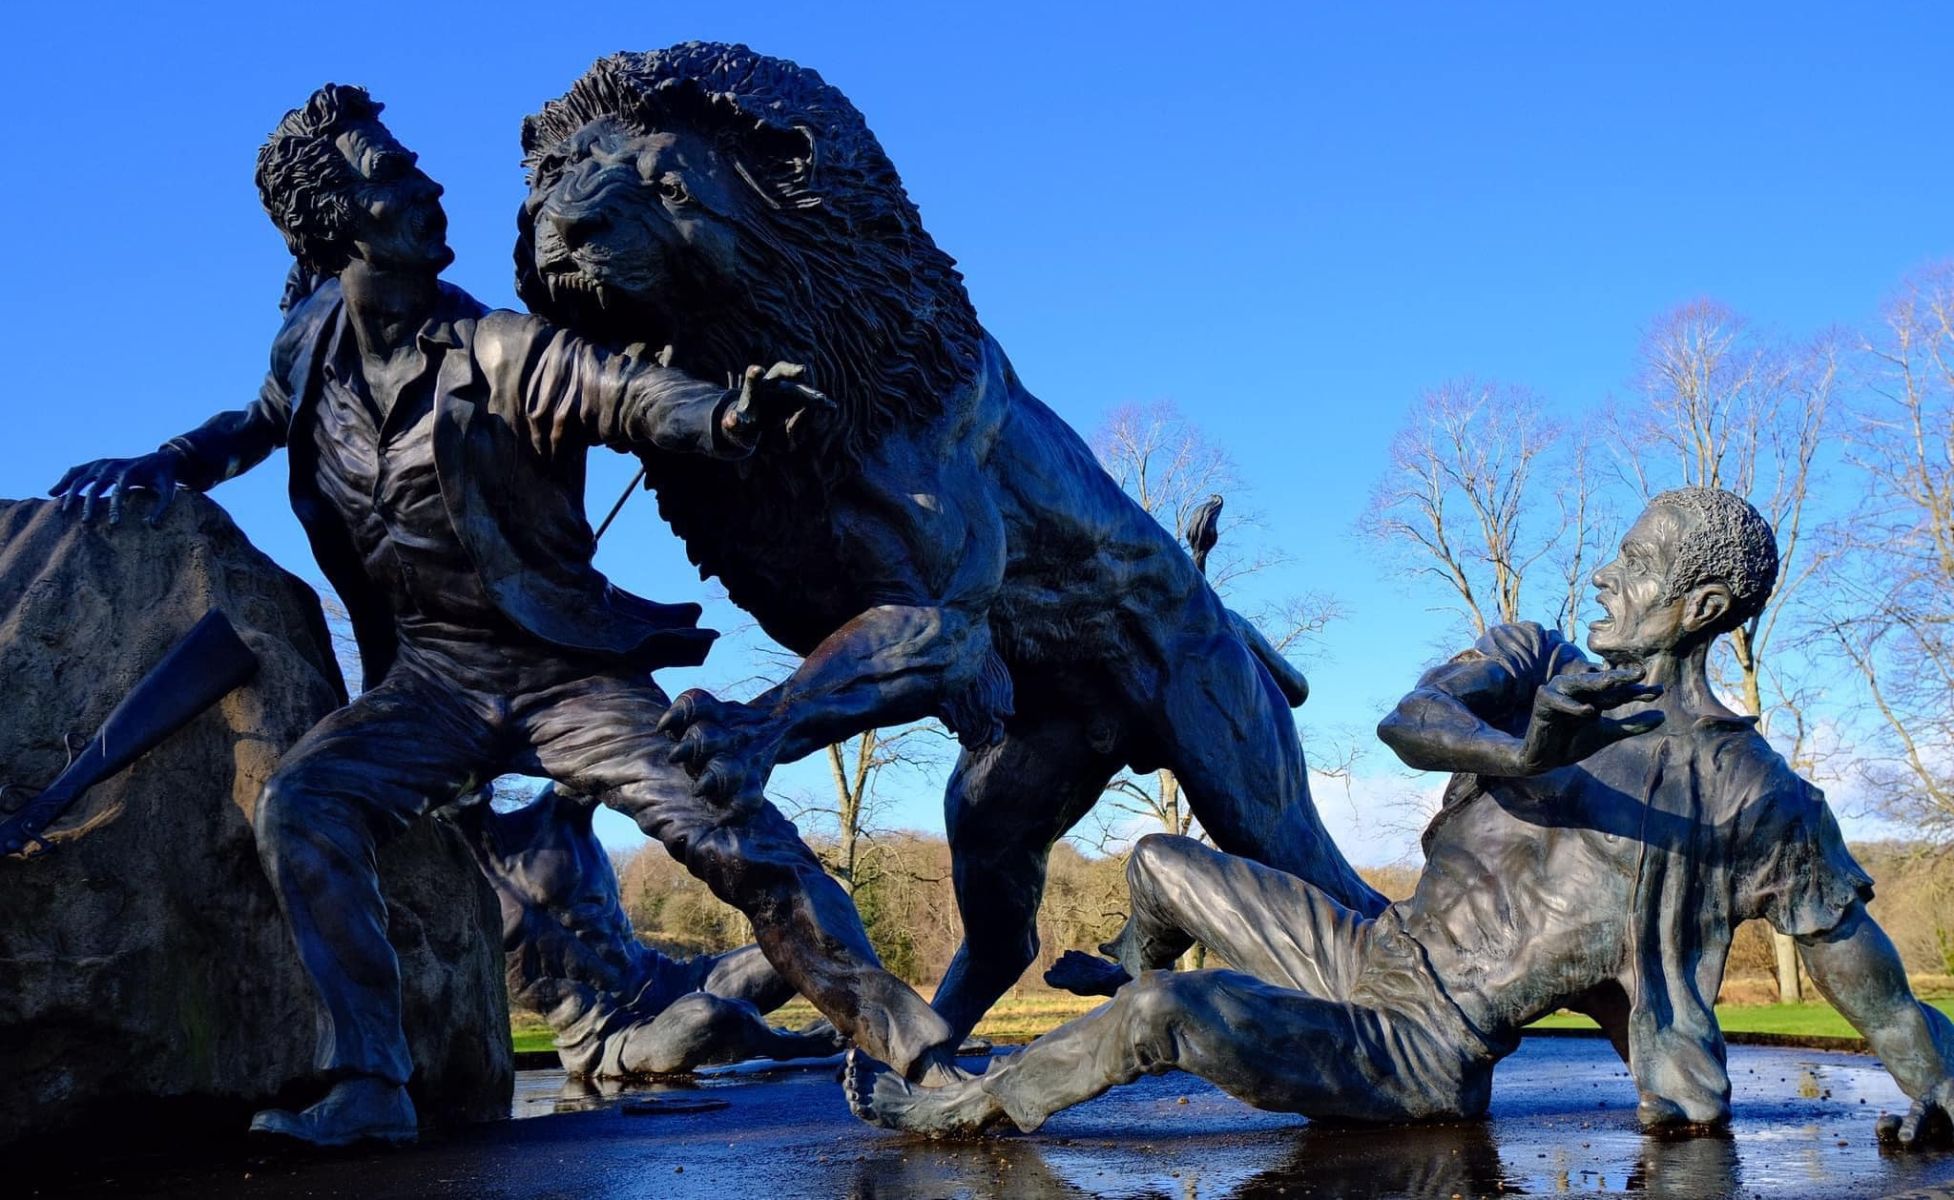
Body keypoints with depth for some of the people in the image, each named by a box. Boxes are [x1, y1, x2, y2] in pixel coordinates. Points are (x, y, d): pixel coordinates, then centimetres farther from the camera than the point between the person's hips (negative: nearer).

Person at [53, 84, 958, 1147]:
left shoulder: (499, 352, -12)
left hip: (567, 671, -4)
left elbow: (628, 392, -29)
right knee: (299, 805, -20)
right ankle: (368, 1089, -13)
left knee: (731, 833, -19)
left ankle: (917, 1049, -12)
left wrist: (727, 415, -51)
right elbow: (263, 421, 26)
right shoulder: (312, 345, 3)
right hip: (431, 681, 4)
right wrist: (162, 465, 12)